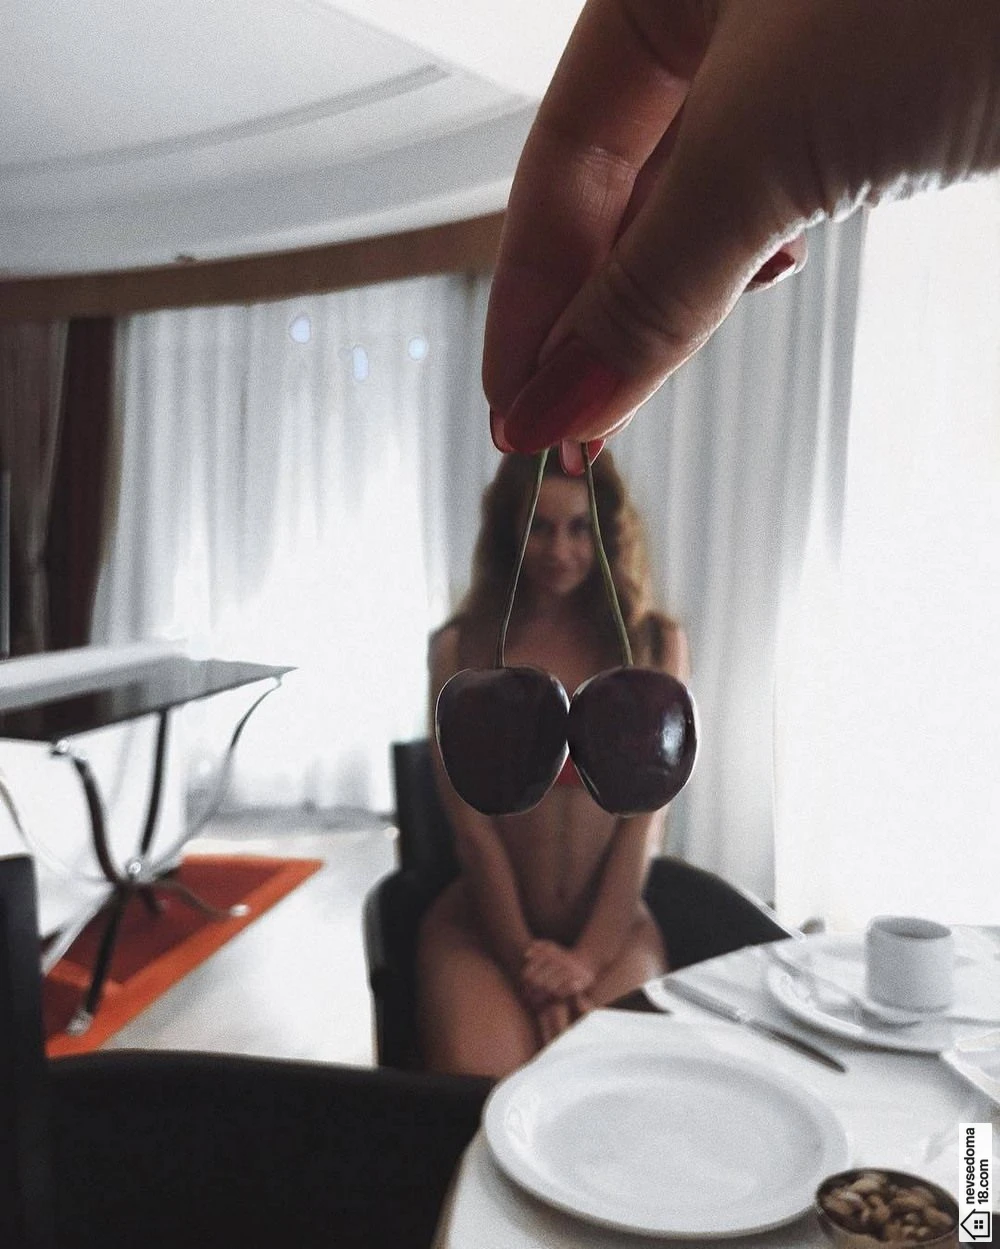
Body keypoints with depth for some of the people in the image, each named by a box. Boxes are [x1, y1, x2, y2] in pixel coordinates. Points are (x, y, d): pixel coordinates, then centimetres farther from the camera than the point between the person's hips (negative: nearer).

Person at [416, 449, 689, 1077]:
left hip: (613, 923, 1)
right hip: (486, 922, 0)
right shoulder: (462, 648, -2)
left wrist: (587, 959, -11)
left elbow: (645, 815, -3)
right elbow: (471, 824, -5)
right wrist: (527, 958, -11)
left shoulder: (656, 643, 1)